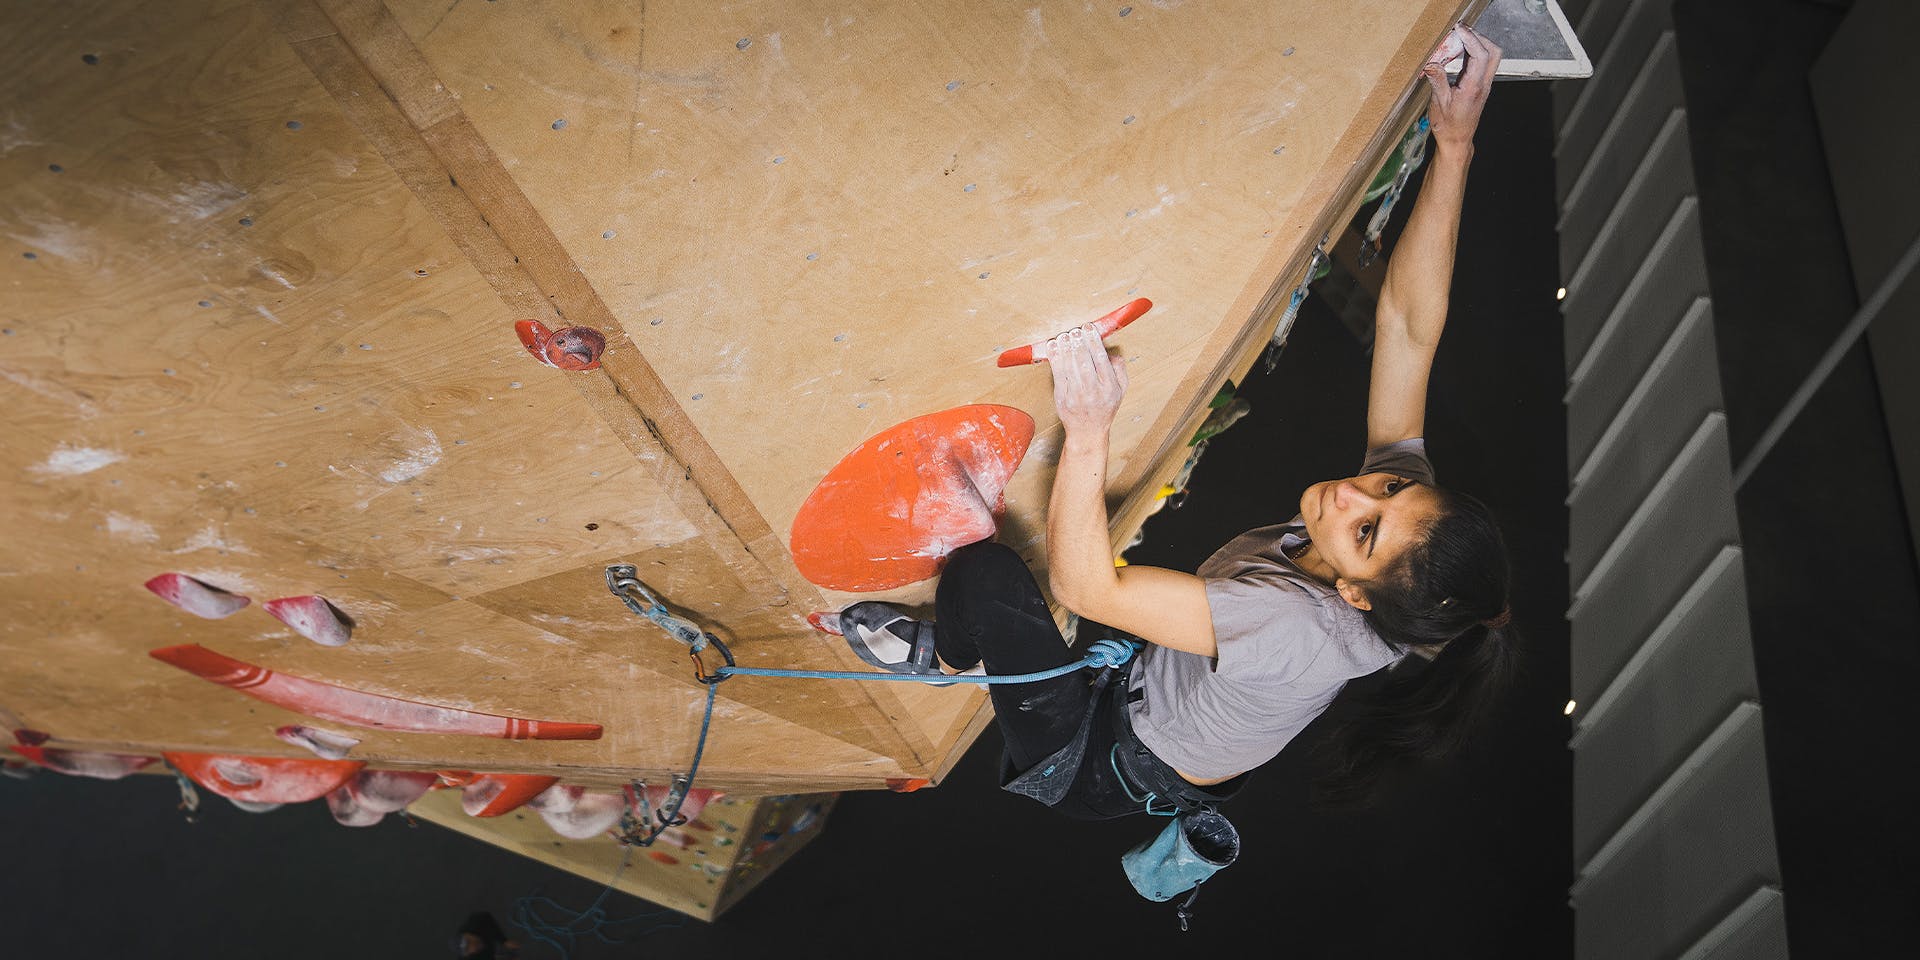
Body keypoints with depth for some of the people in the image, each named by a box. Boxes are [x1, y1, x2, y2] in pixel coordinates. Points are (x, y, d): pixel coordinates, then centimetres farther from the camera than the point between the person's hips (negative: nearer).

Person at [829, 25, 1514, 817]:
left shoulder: (1297, 629, -44)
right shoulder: (1404, 503, -22)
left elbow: (1082, 584, -44)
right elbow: (1406, 322, -22)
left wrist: (1088, 428, -50)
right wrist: (1454, 148, -28)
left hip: (1098, 774, -8)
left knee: (985, 569, -21)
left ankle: (943, 655, 16)